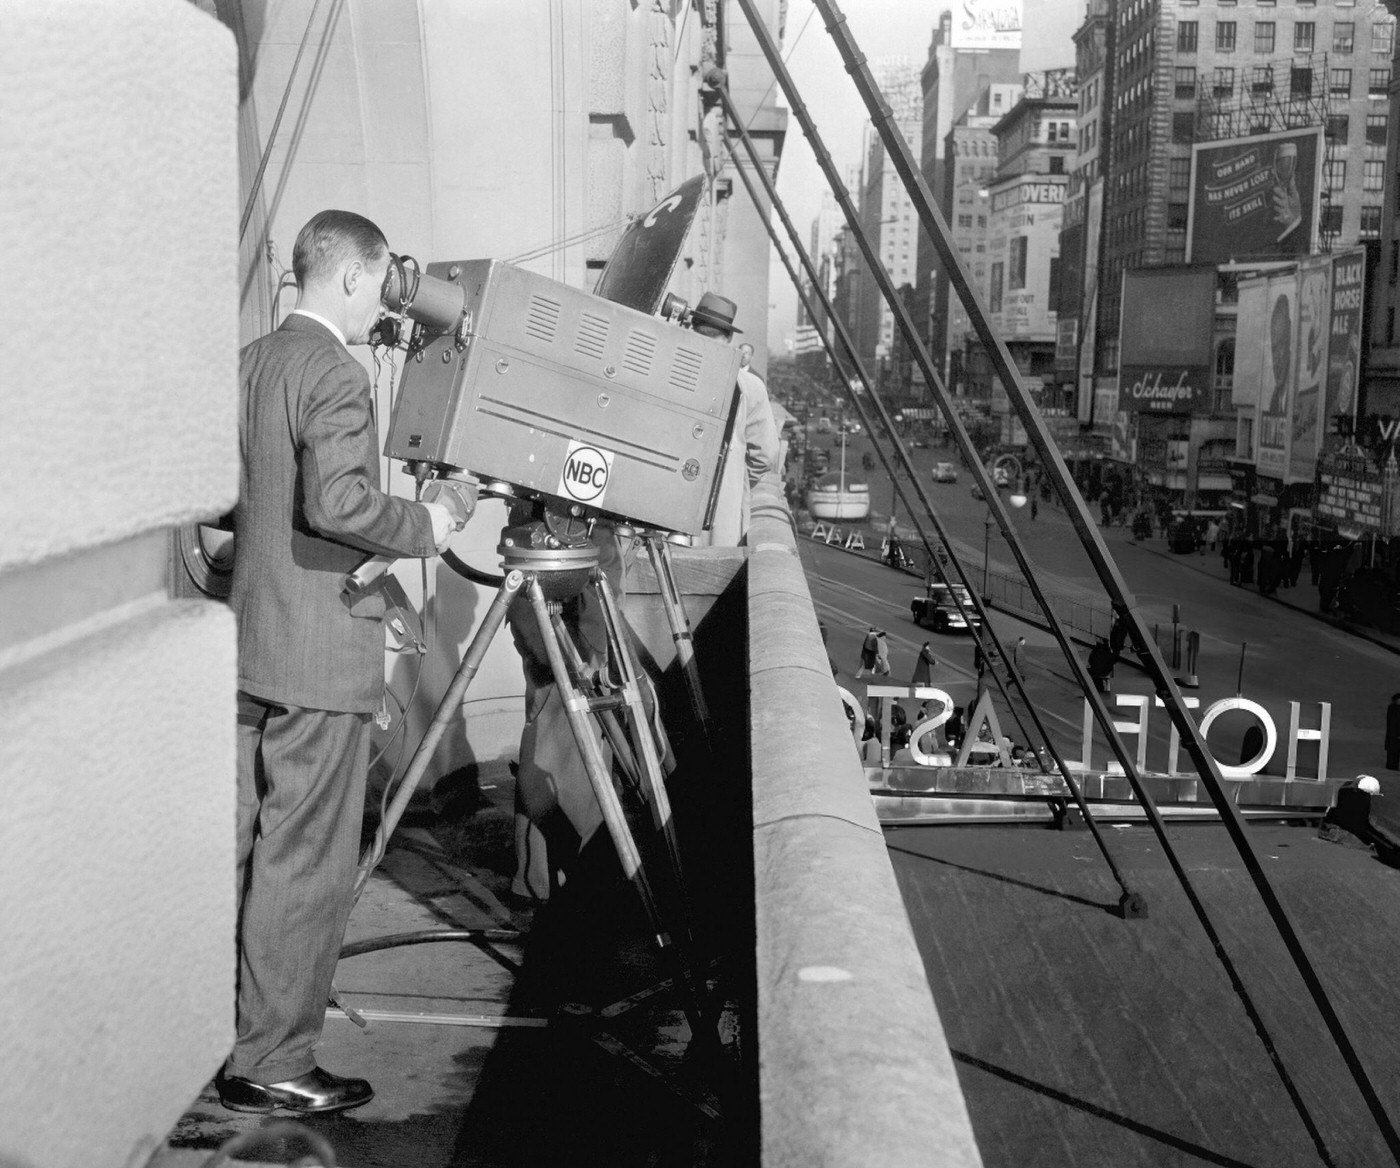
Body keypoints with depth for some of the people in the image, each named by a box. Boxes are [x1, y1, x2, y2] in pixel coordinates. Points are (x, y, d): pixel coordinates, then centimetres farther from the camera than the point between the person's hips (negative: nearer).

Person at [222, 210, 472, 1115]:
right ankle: (272, 1063, 6)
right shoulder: (335, 372, -15)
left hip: (250, 642, 9)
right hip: (319, 653, -9)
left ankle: (219, 1032, 29)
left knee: (247, 844, 17)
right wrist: (425, 526, -12)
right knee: (305, 862, -1)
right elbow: (336, 504, -26)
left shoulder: (250, 363, 11)